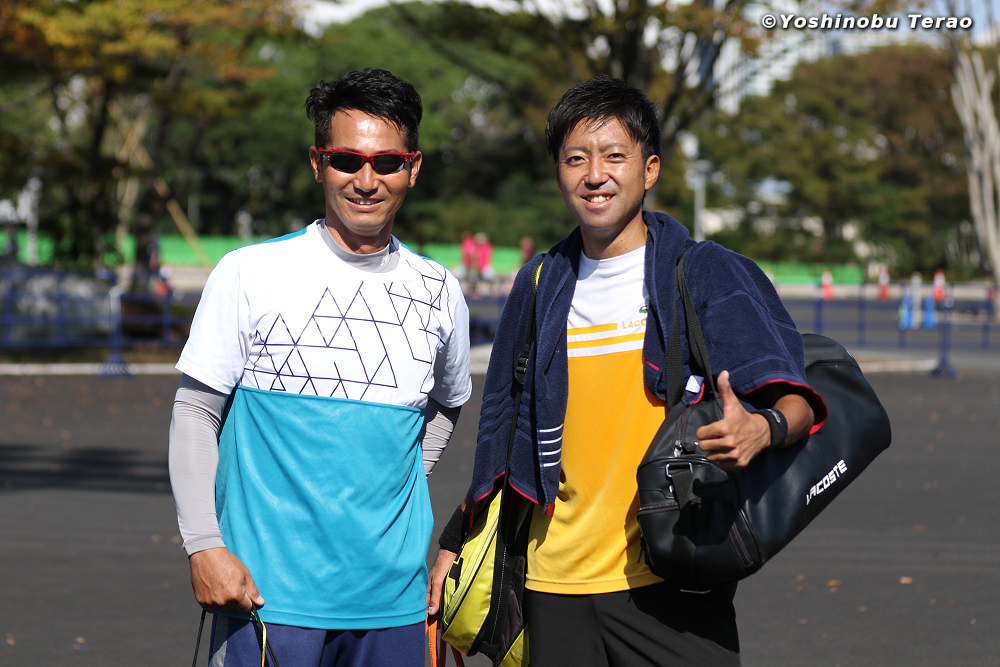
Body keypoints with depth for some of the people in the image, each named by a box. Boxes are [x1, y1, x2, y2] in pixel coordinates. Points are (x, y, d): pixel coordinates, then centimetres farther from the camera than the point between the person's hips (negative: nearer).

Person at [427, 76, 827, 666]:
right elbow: (502, 427, 22)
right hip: (557, 583, 4)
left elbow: (798, 398, -7)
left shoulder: (708, 274, -1)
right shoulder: (540, 286, 11)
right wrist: (458, 544, 22)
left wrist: (763, 428, -30)